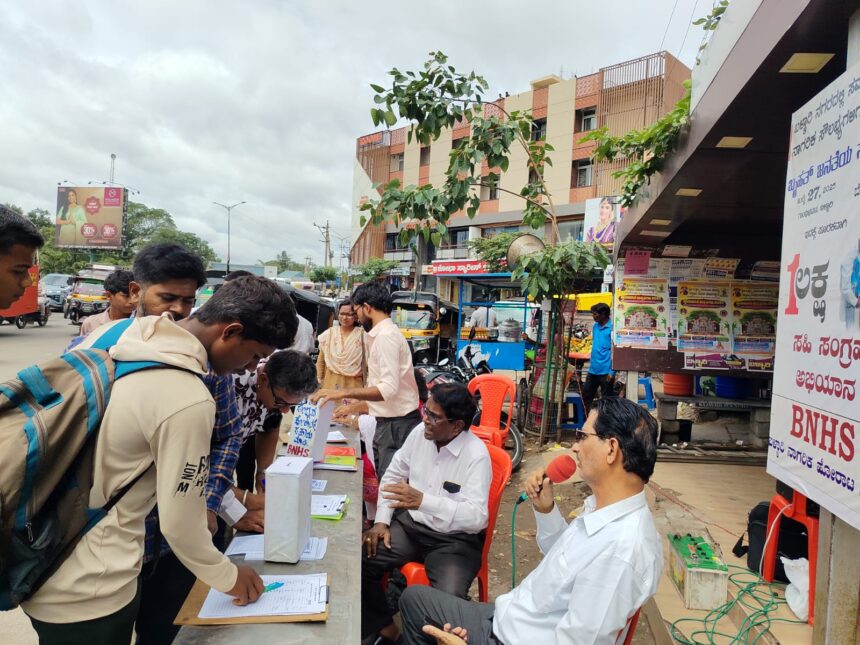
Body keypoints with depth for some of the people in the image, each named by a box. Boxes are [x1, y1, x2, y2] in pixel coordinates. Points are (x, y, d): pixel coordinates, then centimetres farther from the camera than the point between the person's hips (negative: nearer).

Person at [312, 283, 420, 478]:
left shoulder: (386, 335, -17)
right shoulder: (383, 333, 14)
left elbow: (389, 388, -26)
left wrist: (344, 392, -28)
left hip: (396, 424, -9)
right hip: (388, 421, 9)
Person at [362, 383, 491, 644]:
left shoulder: (476, 455, -20)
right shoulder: (419, 433, -3)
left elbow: (476, 517, -28)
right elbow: (393, 475, 10)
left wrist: (423, 501, -38)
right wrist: (382, 520, -3)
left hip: (455, 539, -5)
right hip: (411, 524, 5)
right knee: (359, 560, -13)